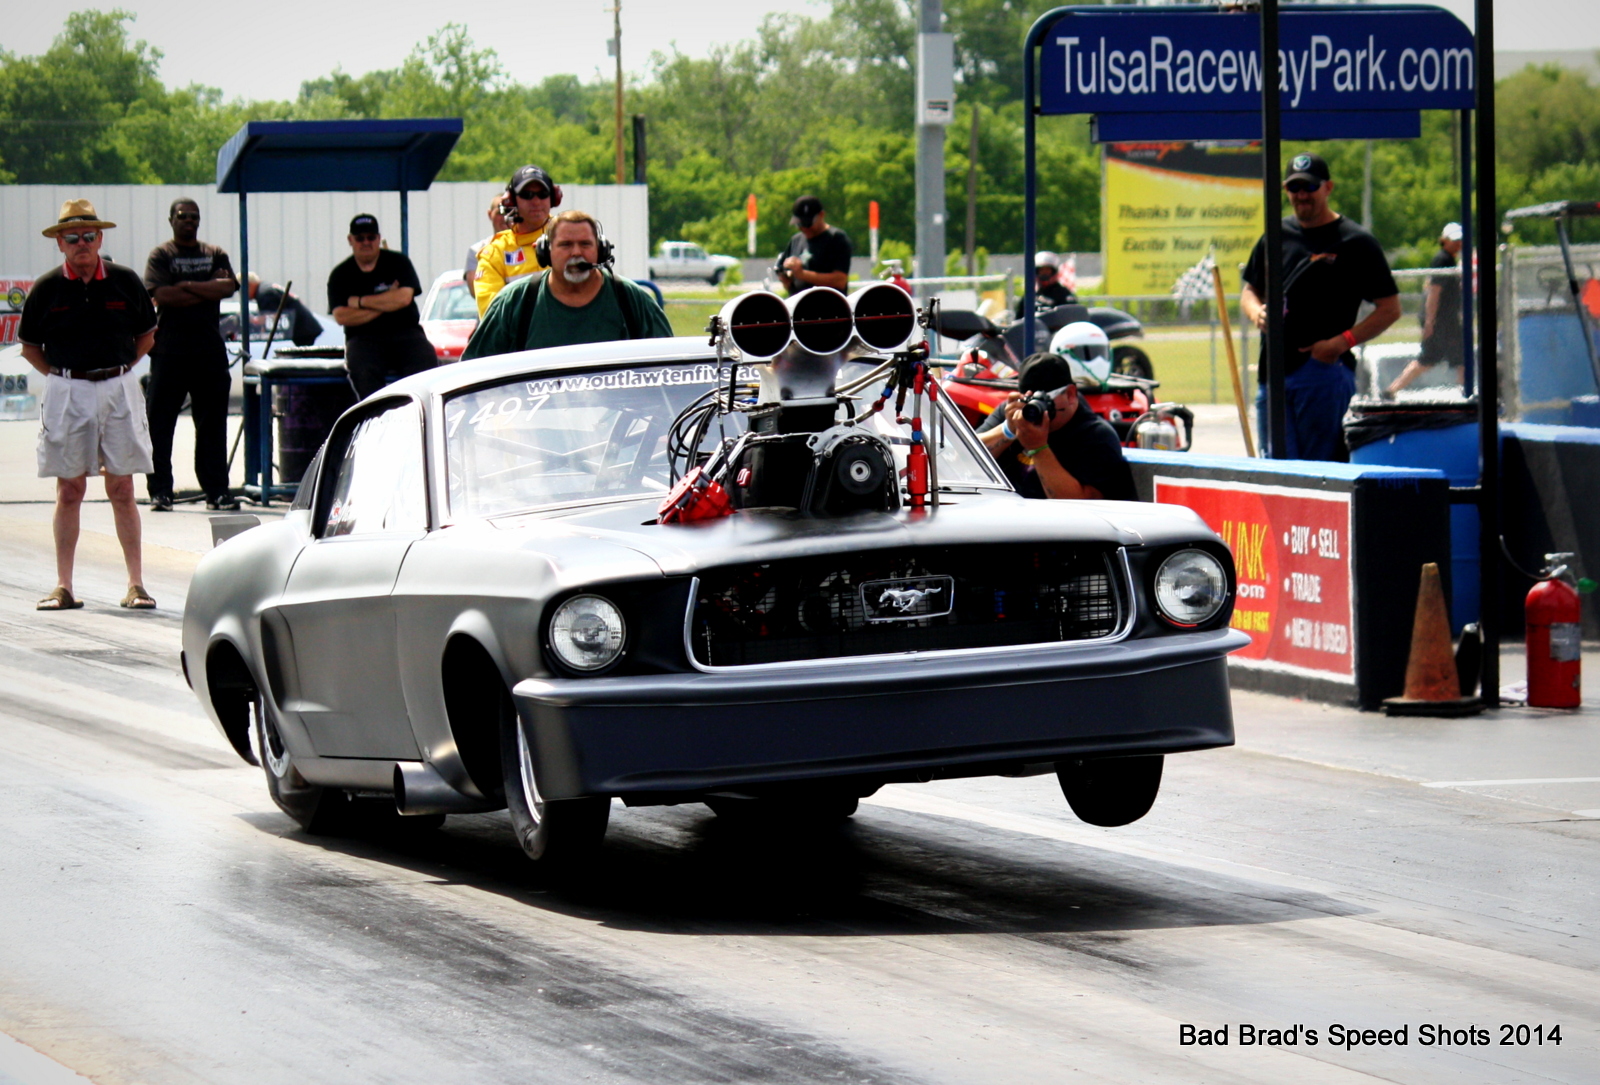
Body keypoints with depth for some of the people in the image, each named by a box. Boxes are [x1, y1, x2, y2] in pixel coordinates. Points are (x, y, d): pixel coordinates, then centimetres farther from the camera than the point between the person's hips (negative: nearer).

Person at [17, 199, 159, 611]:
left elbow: (146, 336, 13)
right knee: (70, 490, 3)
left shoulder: (125, 282, 1)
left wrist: (117, 371, 5)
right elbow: (29, 345, 10)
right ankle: (63, 586, 7)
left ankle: (136, 584, 5)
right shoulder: (46, 289, -1)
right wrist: (60, 375, 1)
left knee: (121, 489, 2)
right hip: (66, 392, 0)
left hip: (118, 390, 0)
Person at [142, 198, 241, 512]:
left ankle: (217, 491, 5)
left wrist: (187, 285, -10)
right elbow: (161, 295, -10)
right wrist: (209, 290, -7)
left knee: (212, 424, 2)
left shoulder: (214, 254, 15)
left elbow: (229, 286, -2)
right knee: (160, 423, -3)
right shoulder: (161, 255, 5)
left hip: (209, 348, 3)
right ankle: (160, 491, 2)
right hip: (169, 350, -3)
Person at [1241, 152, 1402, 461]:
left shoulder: (1355, 242, -1)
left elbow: (1390, 308, -2)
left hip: (1325, 369, -6)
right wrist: (1256, 313, 1)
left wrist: (1342, 342, -14)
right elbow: (1250, 291, 26)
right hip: (1274, 371, 6)